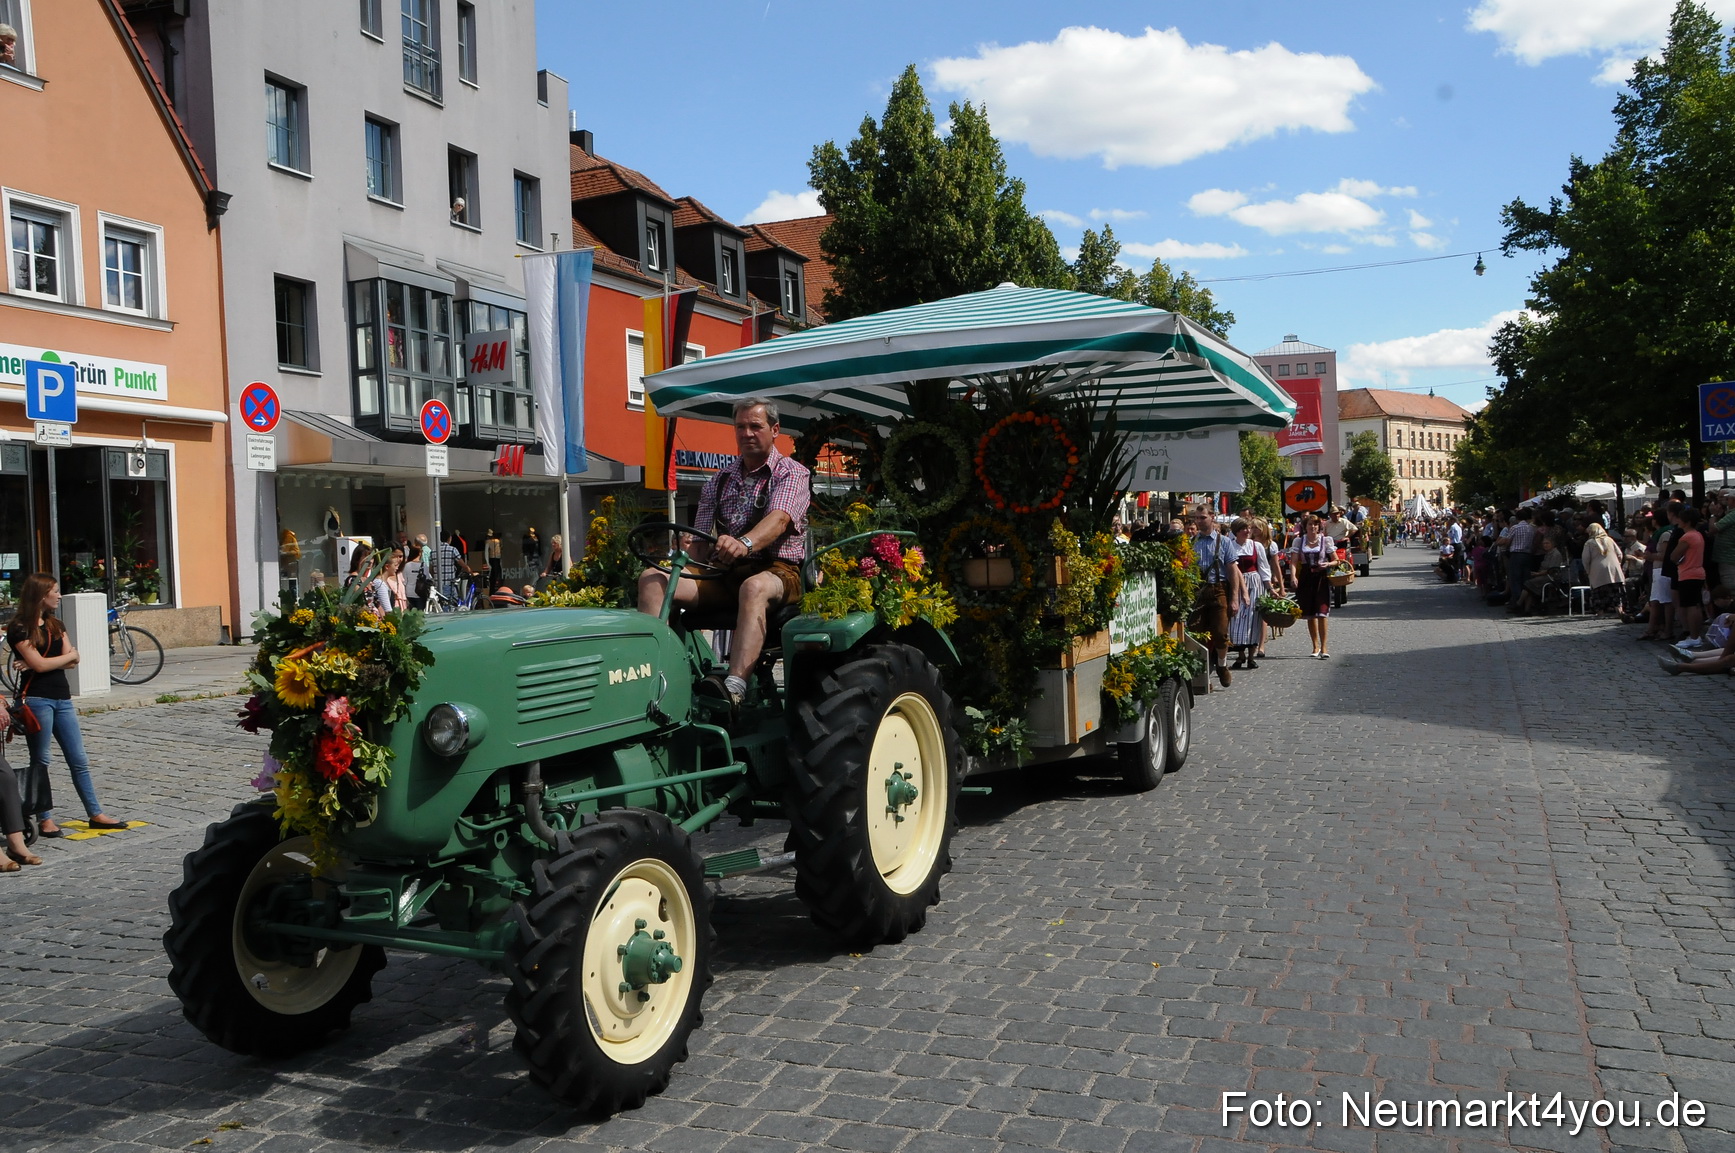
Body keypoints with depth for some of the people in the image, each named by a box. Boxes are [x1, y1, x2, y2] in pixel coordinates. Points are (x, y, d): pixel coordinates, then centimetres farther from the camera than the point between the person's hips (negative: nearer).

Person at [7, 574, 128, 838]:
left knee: (79, 760, 6)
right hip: (37, 699, -6)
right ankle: (45, 819, 10)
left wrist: (48, 662, -11)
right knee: (40, 761, 2)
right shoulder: (19, 628, -6)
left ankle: (96, 814, 9)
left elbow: (74, 661, 5)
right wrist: (67, 655, 0)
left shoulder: (56, 625, 15)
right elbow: (39, 664, -15)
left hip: (62, 698, 6)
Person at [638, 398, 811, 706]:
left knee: (754, 587, -42)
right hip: (725, 575, 5)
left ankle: (734, 688, -58)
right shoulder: (719, 480, 19)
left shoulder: (791, 473, 2)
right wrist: (696, 558, -10)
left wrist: (745, 543, -41)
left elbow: (779, 519, -20)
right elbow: (701, 539, 15)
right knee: (652, 578, -18)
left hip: (778, 571, -5)